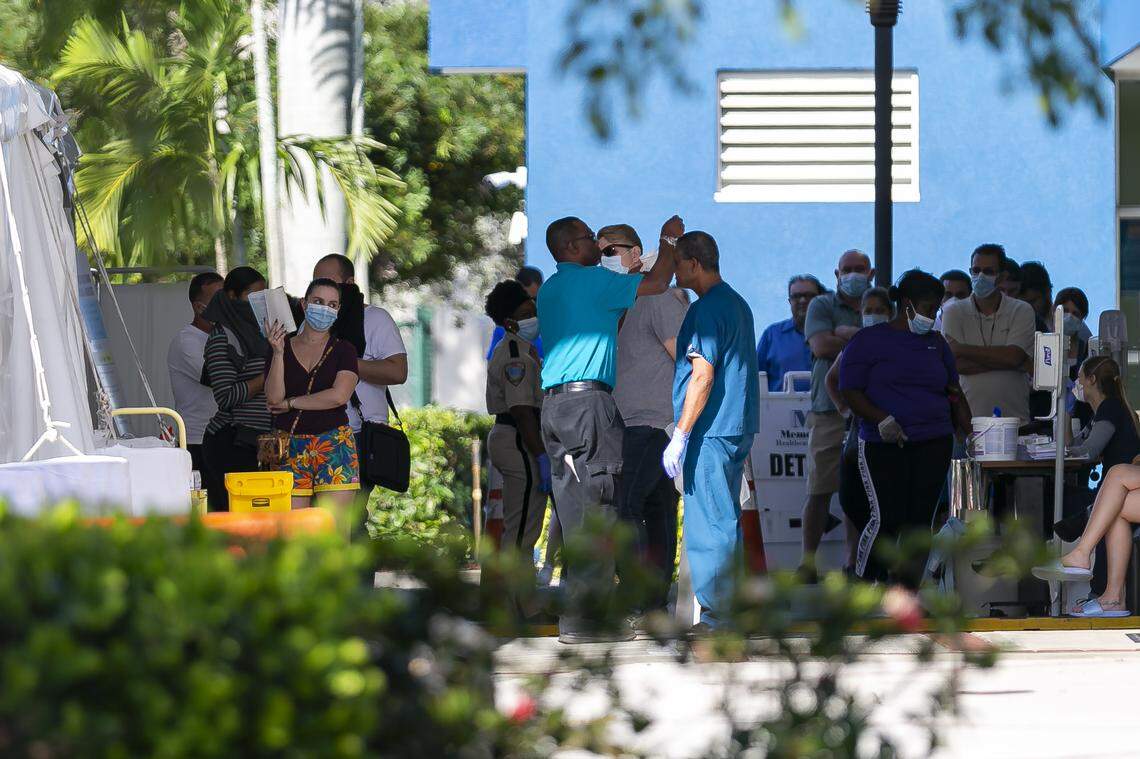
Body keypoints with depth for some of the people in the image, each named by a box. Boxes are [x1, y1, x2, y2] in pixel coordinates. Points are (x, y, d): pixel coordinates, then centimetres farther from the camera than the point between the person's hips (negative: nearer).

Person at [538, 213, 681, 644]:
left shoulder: (549, 290, 21)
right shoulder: (592, 280, -5)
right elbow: (657, 284, 1)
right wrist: (669, 240, 17)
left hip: (553, 404, 9)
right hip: (587, 399, -9)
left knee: (573, 511, 8)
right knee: (597, 510, -9)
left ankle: (575, 615, 6)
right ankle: (585, 617, -13)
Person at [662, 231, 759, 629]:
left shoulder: (706, 310, -14)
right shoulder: (738, 304, 17)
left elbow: (702, 376, -20)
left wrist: (680, 436, -19)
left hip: (710, 433, -10)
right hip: (736, 430, 10)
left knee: (709, 526, -7)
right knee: (725, 520, 13)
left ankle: (712, 618, -6)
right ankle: (725, 610, 17)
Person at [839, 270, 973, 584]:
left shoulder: (935, 343, 18)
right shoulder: (869, 341, 1)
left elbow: (954, 393, 23)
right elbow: (849, 391, -5)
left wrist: (971, 433, 13)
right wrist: (882, 420, -18)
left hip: (934, 444, 5)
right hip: (883, 447, -5)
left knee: (920, 522, 0)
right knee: (887, 520, -13)